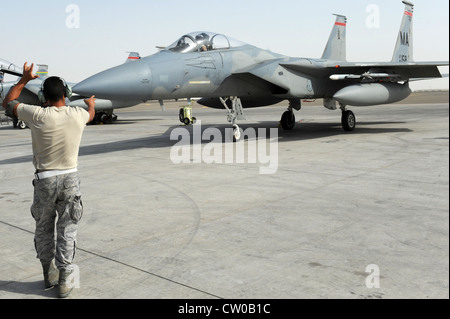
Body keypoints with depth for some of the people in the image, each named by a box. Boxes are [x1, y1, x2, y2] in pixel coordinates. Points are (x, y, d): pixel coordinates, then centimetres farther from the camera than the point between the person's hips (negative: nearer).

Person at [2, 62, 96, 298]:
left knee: (43, 229, 17)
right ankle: (64, 282, 10)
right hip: (70, 179, 1)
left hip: (44, 180, -1)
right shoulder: (77, 115, -5)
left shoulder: (37, 115, -11)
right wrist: (90, 103, 46)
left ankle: (49, 275, 28)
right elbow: (91, 113, 22)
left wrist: (24, 79, 21)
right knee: (67, 231, 7)